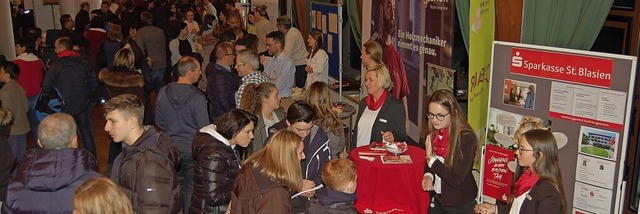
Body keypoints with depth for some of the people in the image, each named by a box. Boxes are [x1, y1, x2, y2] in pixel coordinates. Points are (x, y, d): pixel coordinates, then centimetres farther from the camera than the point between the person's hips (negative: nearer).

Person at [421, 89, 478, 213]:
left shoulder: (466, 138, -22)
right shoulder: (434, 132, -4)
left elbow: (455, 179, -24)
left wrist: (431, 158, -21)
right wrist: (428, 175, -12)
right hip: (438, 199, 5)